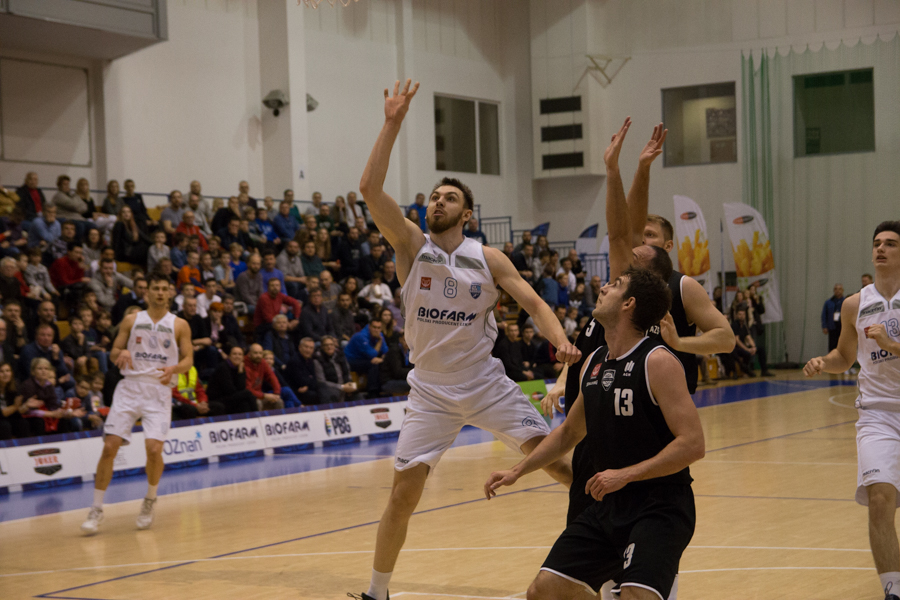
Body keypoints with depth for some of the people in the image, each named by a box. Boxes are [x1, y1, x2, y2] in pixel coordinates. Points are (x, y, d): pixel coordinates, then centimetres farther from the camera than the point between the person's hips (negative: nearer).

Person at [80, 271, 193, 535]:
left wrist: (173, 368, -18)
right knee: (109, 446, -9)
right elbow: (113, 353, 11)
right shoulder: (132, 320, 10)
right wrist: (121, 354, -13)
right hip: (130, 387, 1)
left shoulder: (179, 325, 7)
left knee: (154, 448, -16)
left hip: (159, 391, -1)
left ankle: (150, 500, 11)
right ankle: (96, 509, 0)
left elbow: (188, 360, 4)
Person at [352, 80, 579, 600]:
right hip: (432, 391, -1)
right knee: (404, 490, -4)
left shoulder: (488, 259, -1)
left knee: (553, 456, -5)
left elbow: (534, 303, -2)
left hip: (486, 383, 1)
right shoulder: (412, 245, -3)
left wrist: (561, 340, -23)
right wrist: (393, 124, -19)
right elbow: (371, 188, -14)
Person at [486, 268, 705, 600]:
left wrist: (625, 474, -21)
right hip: (609, 507, 7)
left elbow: (693, 444, -20)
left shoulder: (657, 362, -14)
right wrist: (518, 471, 17)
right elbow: (569, 431, 25)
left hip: (660, 508, -7)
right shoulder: (593, 363, 9)